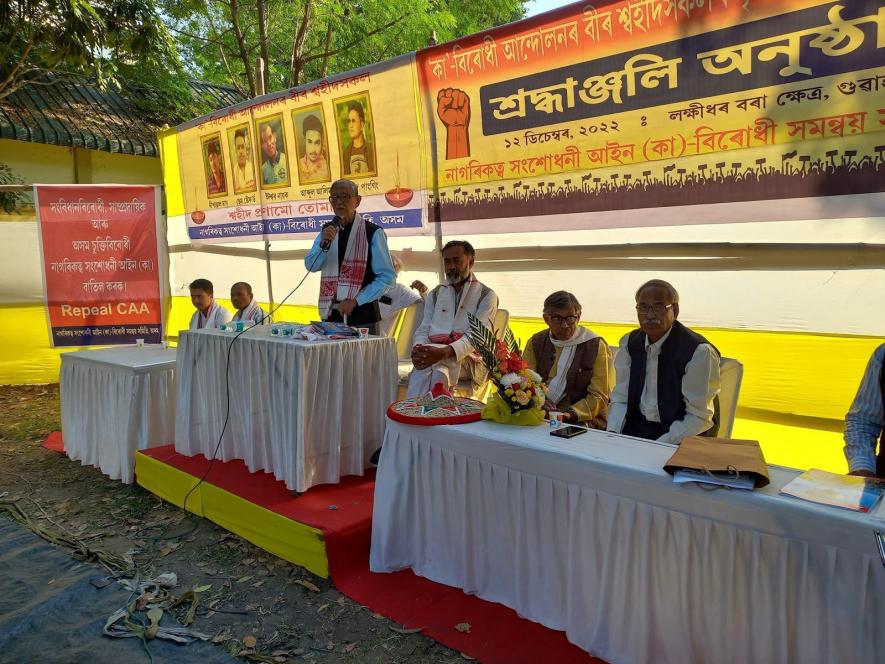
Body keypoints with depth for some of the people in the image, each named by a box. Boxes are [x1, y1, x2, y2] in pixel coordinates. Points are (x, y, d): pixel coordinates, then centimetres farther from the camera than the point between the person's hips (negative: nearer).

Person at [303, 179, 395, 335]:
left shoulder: (373, 233, -8)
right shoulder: (327, 230, 9)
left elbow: (387, 276, -10)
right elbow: (311, 266, 3)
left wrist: (355, 301, -14)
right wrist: (323, 244, -15)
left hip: (362, 316, -4)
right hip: (331, 315, 4)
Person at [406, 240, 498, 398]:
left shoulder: (486, 295, 8)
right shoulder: (435, 294, 25)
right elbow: (423, 329, 16)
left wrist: (444, 352, -27)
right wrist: (418, 347, -11)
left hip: (467, 358, -3)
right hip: (434, 355, 3)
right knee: (438, 373, -37)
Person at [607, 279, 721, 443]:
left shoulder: (699, 351, -16)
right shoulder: (630, 343, 3)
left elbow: (699, 418, -15)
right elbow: (620, 399, 5)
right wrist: (612, 434, -12)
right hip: (637, 427, 4)